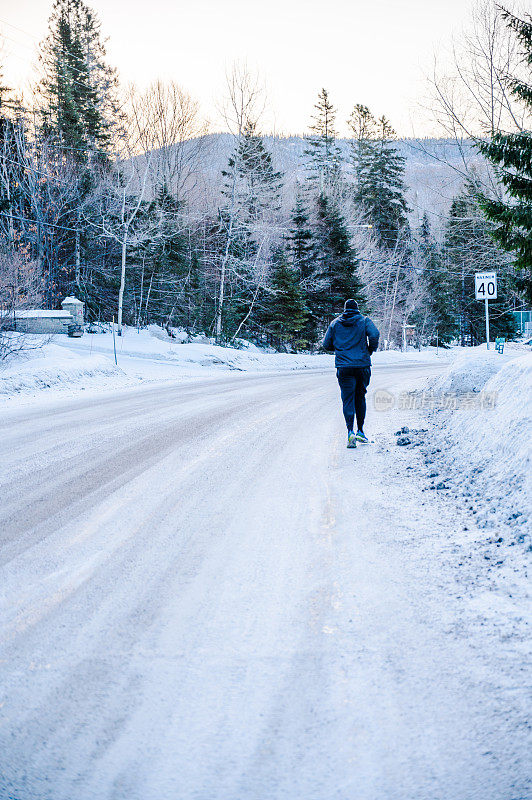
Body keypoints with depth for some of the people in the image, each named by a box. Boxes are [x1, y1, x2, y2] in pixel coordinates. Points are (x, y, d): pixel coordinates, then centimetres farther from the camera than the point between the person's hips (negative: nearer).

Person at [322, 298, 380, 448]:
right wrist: (371, 349, 5)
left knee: (348, 399, -2)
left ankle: (350, 431, -20)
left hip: (343, 367, 0)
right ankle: (360, 431, 18)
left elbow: (326, 345, 9)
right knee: (360, 398, 15)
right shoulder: (364, 320, 5)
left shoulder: (335, 323, 9)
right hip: (363, 365, 0)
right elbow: (374, 334, -12)